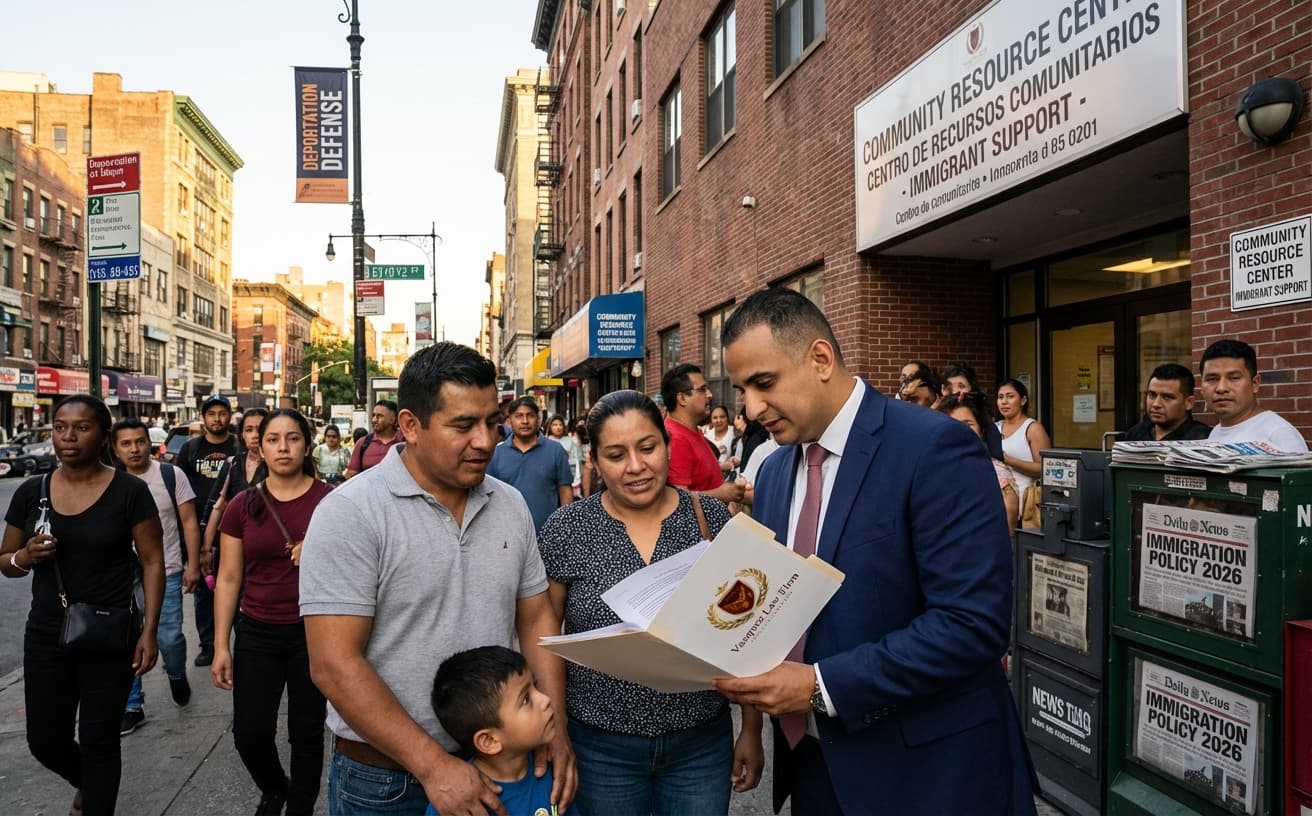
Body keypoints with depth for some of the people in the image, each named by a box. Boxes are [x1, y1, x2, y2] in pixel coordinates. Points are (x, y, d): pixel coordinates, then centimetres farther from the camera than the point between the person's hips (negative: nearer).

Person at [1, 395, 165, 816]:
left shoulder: (129, 491, -10)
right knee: (46, 742, 14)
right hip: (46, 635, 4)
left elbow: (153, 562, -7)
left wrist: (149, 630, -13)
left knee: (99, 741, 6)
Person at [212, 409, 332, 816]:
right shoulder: (243, 505, 0)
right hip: (257, 634, 2)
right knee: (249, 734, 4)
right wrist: (221, 645, 1)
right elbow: (228, 578, 4)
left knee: (306, 732, 7)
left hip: (313, 633, -2)